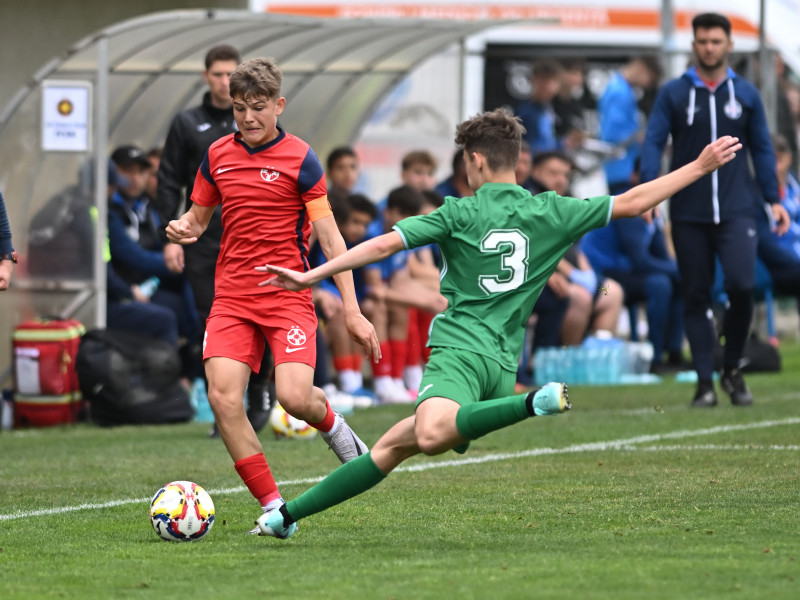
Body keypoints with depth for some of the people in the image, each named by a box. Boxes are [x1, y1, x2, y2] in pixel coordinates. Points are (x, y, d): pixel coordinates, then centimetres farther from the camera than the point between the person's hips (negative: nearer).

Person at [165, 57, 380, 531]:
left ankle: (333, 426, 18)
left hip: (288, 295, -4)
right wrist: (184, 228, -3)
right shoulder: (218, 155, 10)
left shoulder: (300, 159, -3)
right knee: (223, 397, -15)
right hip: (232, 297, 4)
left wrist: (352, 311, -10)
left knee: (294, 397, -21)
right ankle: (274, 509, -6)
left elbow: (329, 237, -4)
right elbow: (199, 216, 23)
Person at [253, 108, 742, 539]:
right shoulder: (549, 213, 11)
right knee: (391, 446, 15)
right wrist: (702, 167, 20)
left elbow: (384, 244, -5)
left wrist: (312, 276, -1)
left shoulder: (460, 214, 2)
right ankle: (289, 515, 11)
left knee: (431, 435, -37)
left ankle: (534, 404, -42)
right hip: (504, 365, 7)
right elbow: (631, 204, 12)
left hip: (461, 350, -7)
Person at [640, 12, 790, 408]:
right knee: (696, 297, 2)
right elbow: (653, 142, 0)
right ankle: (705, 382, 8)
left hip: (735, 211, 0)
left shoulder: (746, 94, 9)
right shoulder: (673, 94, 4)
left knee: (741, 284, -16)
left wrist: (774, 199, 8)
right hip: (688, 215, 0)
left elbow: (761, 148, 14)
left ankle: (732, 370, 3)